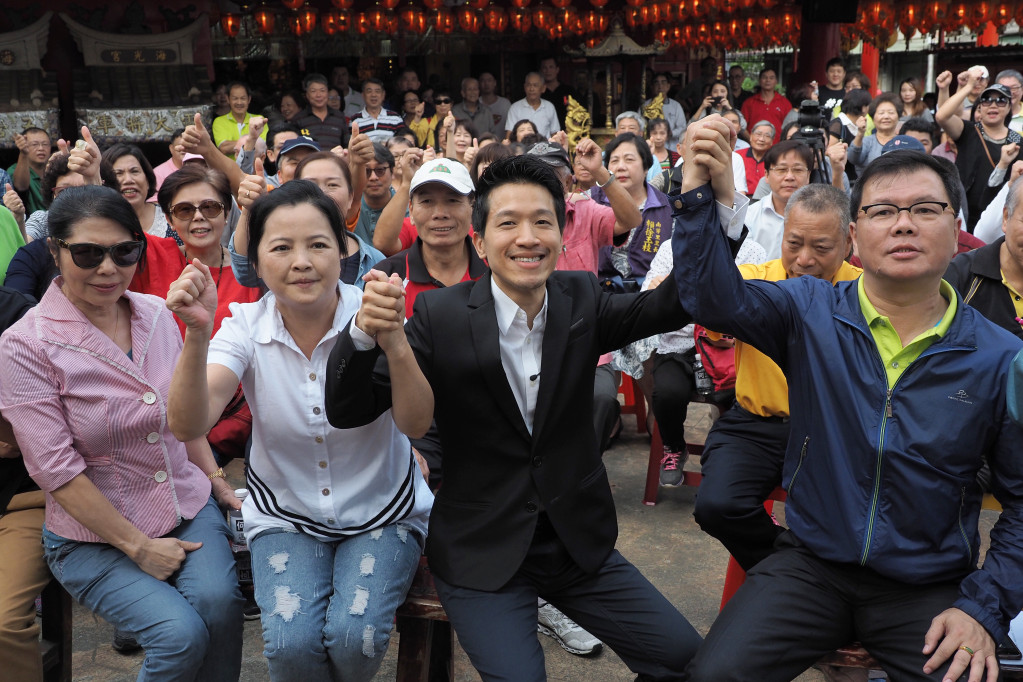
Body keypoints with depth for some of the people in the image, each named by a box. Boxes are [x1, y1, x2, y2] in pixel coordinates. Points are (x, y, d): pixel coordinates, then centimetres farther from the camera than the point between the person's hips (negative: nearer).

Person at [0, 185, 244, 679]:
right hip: (93, 534, -4)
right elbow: (56, 471, -15)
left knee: (218, 601, -23)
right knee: (182, 633, -23)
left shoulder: (155, 313, 1)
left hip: (189, 506, 4)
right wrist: (139, 547, -14)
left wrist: (217, 481, 8)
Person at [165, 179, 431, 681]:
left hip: (382, 514, -1)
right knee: (292, 641, -23)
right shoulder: (247, 327, -11)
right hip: (285, 517, 1)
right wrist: (197, 334, -41)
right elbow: (188, 426, -25)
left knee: (353, 636, -24)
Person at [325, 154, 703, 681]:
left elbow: (673, 304, -9)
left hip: (578, 542, 4)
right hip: (482, 555, -3)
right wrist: (367, 333, -34)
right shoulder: (441, 316, -12)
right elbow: (347, 412, -13)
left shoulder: (581, 300, -1)